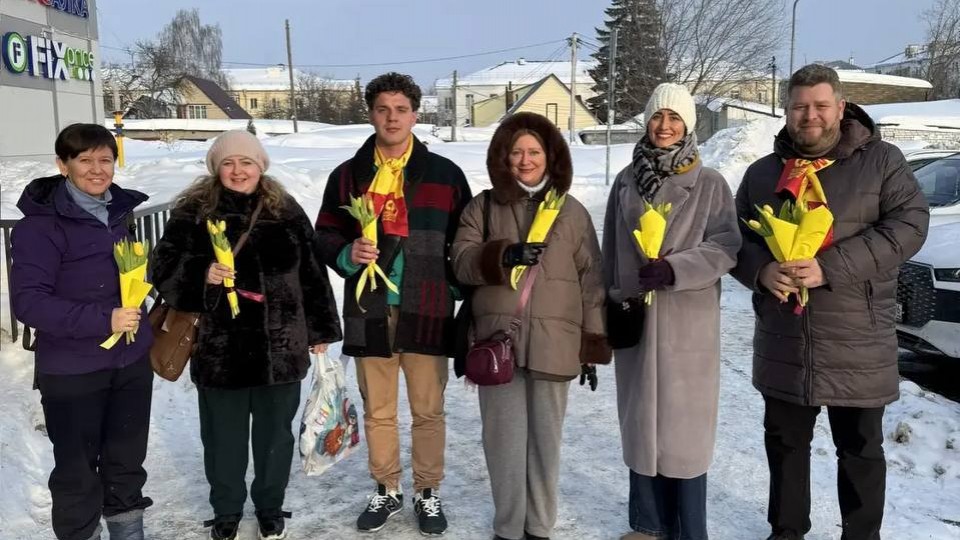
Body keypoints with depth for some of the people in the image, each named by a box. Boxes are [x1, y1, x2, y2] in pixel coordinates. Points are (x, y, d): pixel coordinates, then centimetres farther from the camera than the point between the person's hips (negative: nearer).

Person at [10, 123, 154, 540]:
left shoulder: (119, 210, 5)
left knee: (127, 458, 18)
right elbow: (28, 302, -20)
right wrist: (102, 320, -25)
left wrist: (135, 318, 9)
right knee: (77, 468, 8)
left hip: (132, 359, 6)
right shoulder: (41, 223, -15)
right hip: (71, 370, -6)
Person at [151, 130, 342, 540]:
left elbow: (312, 275, 5)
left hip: (280, 348, 1)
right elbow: (164, 270, -2)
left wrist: (320, 331, 6)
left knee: (275, 433, 15)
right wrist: (201, 274, -22)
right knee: (223, 436, 14)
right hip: (218, 349, -1)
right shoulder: (192, 212, -2)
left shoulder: (286, 211, 2)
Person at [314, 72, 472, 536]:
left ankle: (428, 493, 26)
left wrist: (460, 290, -1)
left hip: (426, 312, -1)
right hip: (369, 312, 2)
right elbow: (324, 237, 9)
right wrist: (347, 254, -11)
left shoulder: (445, 174, 2)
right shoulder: (348, 175, 6)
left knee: (428, 410, 9)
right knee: (377, 411, 13)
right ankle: (387, 490, 31)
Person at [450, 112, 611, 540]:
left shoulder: (572, 212, 6)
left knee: (545, 439, 9)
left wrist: (594, 346, 3)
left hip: (553, 344, 0)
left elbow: (591, 280, 6)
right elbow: (462, 261, -2)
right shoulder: (482, 207, 7)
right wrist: (503, 255, -21)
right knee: (504, 439, 6)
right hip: (498, 341, 0)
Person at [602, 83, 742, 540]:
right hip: (635, 316, 4)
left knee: (685, 422, 1)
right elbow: (611, 250, 11)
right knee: (641, 420, 10)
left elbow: (726, 245, -9)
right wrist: (614, 302, 8)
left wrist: (675, 269, -21)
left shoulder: (710, 184, -2)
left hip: (687, 321, -3)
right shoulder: (627, 181, 8)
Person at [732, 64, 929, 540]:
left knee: (860, 450, 11)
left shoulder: (881, 161, -2)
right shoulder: (762, 173, 8)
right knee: (784, 443, 16)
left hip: (857, 345, -3)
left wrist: (831, 267, -23)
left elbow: (909, 225, -13)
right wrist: (760, 270, -14)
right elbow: (735, 238, 9)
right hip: (782, 344, 4)